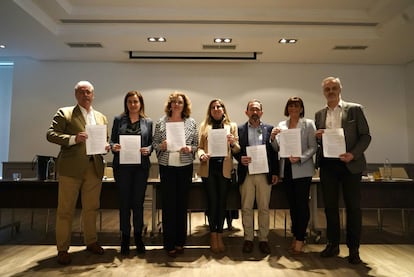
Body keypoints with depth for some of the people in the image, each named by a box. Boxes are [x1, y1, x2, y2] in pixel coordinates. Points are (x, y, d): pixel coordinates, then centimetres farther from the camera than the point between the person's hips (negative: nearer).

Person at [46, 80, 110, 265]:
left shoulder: (101, 117, 16)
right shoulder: (64, 113, 2)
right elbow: (51, 134, -5)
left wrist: (106, 146, -2)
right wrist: (73, 139, -20)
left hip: (95, 168, 4)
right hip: (71, 168, -4)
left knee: (91, 208, 13)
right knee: (65, 210, 4)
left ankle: (91, 242, 28)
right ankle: (62, 249, 16)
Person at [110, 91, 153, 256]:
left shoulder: (148, 122, 8)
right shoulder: (118, 120, 7)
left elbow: (151, 143, 8)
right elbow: (112, 140, 6)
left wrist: (148, 149, -13)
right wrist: (113, 146, -15)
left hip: (141, 166, 0)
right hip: (122, 166, 0)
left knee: (138, 202, 8)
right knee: (124, 201, 7)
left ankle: (138, 236, 23)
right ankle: (125, 237, 21)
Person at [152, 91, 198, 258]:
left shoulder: (191, 123, 5)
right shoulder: (161, 122, 4)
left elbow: (196, 144, 7)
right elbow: (154, 143, 6)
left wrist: (190, 149, -14)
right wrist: (161, 146, -15)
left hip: (185, 167, 1)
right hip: (167, 167, -1)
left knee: (182, 204, 9)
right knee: (168, 204, 1)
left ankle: (180, 242, 23)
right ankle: (169, 244, 15)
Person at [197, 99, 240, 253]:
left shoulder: (231, 126, 10)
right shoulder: (204, 126, 11)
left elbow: (237, 150, 6)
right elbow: (199, 146, 7)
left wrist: (233, 143, -15)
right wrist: (201, 155, -14)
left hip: (224, 168, 0)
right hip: (208, 168, 0)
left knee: (222, 201, 5)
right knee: (212, 201, 2)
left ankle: (219, 236, 19)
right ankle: (213, 236, 17)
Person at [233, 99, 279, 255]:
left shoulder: (270, 129, 7)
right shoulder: (239, 129, 6)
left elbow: (275, 151, 5)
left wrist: (275, 172, 1)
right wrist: (240, 158, -14)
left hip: (265, 174, 0)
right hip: (246, 174, 0)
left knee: (264, 208, 7)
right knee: (246, 208, 6)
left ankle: (263, 239, 20)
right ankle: (248, 239, 20)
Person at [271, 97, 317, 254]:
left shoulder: (308, 124, 1)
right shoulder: (281, 125, 11)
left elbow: (313, 147, -6)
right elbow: (277, 149, 8)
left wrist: (300, 158, -21)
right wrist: (273, 138, -11)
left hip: (302, 169, -4)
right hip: (286, 169, 4)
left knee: (302, 204, -1)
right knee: (292, 204, 12)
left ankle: (300, 239, 10)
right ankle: (295, 235, 25)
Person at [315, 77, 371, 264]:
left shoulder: (355, 109, 1)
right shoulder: (319, 114, 11)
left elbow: (366, 136, -2)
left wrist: (353, 154, -16)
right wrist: (317, 136, -8)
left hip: (350, 164, -3)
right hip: (327, 165, 3)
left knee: (353, 206, 4)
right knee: (330, 206, 9)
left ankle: (353, 249, 17)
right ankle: (333, 244, 23)